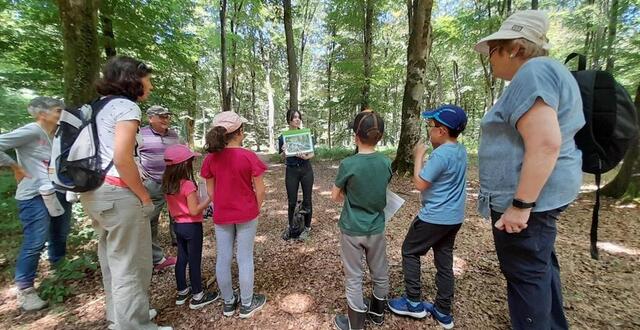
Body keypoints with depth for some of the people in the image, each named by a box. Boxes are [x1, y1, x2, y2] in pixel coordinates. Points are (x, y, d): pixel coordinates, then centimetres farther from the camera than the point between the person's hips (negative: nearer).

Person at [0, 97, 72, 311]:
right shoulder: (31, 131, -11)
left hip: (59, 193, 8)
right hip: (36, 196, -7)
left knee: (60, 237, 18)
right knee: (35, 242, -4)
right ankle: (24, 289, 14)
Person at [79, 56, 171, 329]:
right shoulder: (127, 106, -11)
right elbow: (122, 158, -23)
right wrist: (144, 196, -13)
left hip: (95, 191, 10)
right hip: (118, 194, -10)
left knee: (113, 259, 22)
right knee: (130, 266, 3)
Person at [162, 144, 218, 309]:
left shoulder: (167, 184, 1)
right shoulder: (188, 185, -23)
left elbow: (171, 208, 9)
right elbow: (195, 211, -23)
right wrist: (209, 199, -14)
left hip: (178, 225, 8)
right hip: (192, 227, -7)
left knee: (182, 259, 19)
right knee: (195, 261, 5)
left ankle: (182, 292, 34)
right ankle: (197, 297, 19)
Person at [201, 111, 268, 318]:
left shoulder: (210, 158, -4)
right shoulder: (248, 156, -16)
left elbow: (210, 191, 3)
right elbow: (260, 190, -13)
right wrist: (256, 209, 4)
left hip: (221, 216, 4)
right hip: (246, 214, -3)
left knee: (222, 259, 15)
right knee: (245, 258, 9)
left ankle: (228, 302, 32)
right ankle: (247, 304, 25)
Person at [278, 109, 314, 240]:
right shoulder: (282, 137, -1)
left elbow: (312, 153, 2)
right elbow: (282, 157, 0)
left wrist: (305, 157, -19)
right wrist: (284, 152, -23)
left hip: (306, 170, 0)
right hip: (291, 171, 0)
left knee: (307, 200, 6)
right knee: (292, 201, 6)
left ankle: (307, 228, 22)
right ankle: (291, 226, 28)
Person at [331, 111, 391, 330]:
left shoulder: (348, 164, -20)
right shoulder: (386, 163, -8)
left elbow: (335, 196, -7)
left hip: (352, 230, -4)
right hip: (376, 228, 4)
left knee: (354, 278, 13)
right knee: (380, 273, 23)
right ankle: (377, 311, 46)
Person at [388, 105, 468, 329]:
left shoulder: (440, 154, -24)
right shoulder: (461, 151, 5)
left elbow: (420, 184, -17)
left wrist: (418, 156, -9)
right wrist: (425, 158, 5)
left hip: (434, 217, -9)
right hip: (454, 217, 9)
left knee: (410, 251, 9)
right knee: (444, 261, 16)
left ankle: (414, 303, 19)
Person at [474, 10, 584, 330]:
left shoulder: (533, 72, -17)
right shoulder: (541, 72, 16)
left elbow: (545, 144, -27)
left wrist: (520, 205, -25)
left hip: (527, 196, -11)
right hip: (540, 191, 11)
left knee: (526, 273, 3)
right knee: (540, 265, 22)